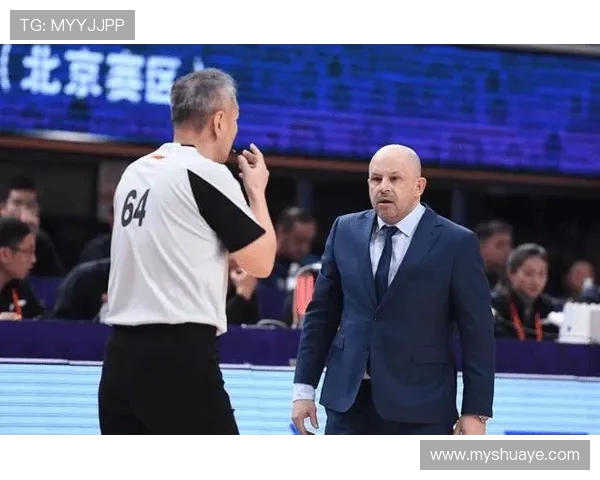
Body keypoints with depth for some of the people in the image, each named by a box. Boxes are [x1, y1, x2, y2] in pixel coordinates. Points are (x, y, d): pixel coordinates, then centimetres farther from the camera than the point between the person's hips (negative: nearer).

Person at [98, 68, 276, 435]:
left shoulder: (136, 172, 13)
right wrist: (256, 189, 12)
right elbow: (261, 262, -2)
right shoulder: (206, 172, -8)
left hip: (122, 351, 7)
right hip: (180, 354, -7)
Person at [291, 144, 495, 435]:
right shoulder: (345, 232, 9)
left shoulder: (456, 244, -4)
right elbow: (321, 313, 13)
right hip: (349, 400, 4)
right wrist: (304, 387, 8)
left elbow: (477, 332, -3)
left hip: (419, 407, -4)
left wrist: (476, 411, -7)